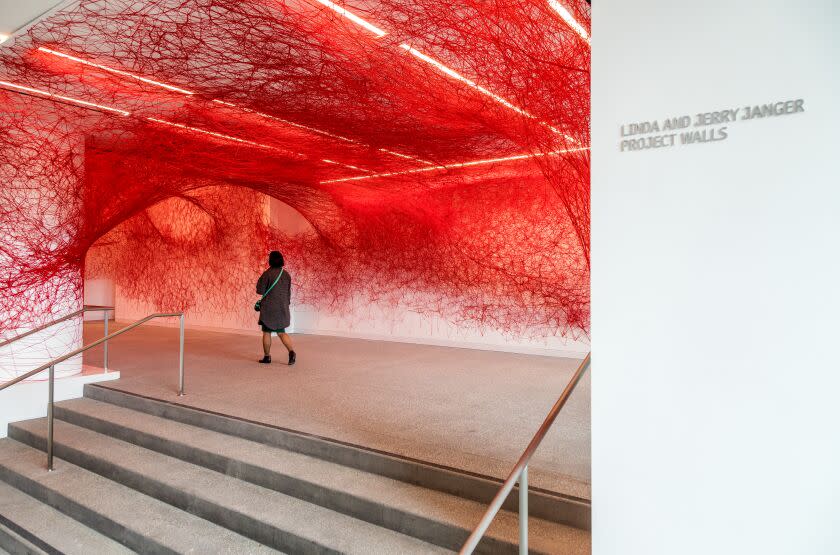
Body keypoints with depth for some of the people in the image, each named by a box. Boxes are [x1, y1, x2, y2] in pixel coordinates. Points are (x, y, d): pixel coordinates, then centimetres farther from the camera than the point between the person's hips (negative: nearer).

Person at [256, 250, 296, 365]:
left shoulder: (267, 273, -12)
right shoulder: (286, 274, 4)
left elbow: (260, 291, -10)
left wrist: (260, 280, 7)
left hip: (269, 307, -4)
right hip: (282, 308, 5)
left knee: (266, 332, 9)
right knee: (281, 332, 11)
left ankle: (267, 357, 14)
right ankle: (291, 351, -9)